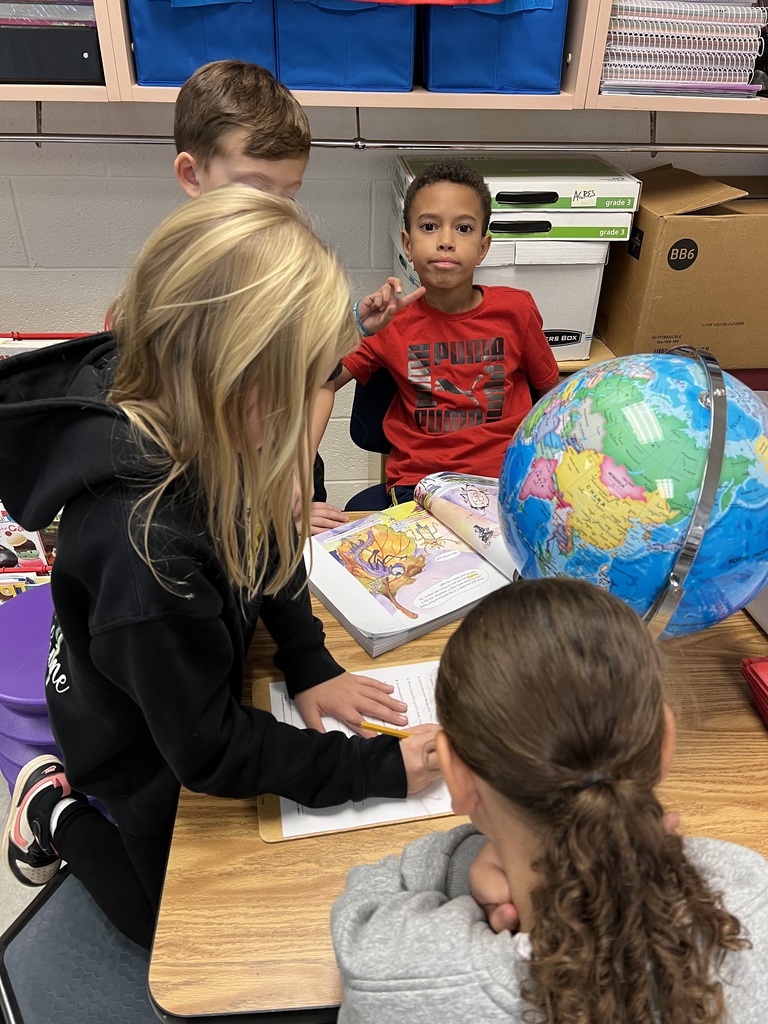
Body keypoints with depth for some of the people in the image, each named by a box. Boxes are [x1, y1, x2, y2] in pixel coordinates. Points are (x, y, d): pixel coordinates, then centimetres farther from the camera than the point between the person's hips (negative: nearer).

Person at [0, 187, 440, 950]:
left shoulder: (192, 420, -23)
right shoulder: (144, 546, -45)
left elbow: (261, 537, -4)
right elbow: (209, 752, -31)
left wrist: (311, 667, -10)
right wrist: (376, 767, -25)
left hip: (196, 688, 6)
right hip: (151, 758, -5)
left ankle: (66, 794, 35)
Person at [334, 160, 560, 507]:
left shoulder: (516, 310, 1)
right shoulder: (392, 320, 1)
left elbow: (551, 390, 14)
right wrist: (357, 327, -16)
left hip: (505, 479, 0)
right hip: (416, 483, 1)